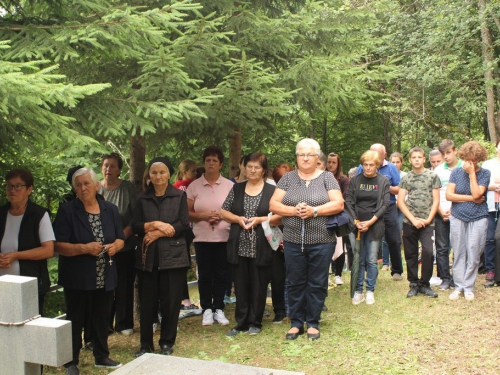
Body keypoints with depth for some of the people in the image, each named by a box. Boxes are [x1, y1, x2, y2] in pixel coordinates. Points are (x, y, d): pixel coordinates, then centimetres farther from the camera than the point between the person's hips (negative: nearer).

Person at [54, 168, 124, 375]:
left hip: (105, 277, 4)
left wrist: (115, 246, -11)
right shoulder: (67, 210, -7)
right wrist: (84, 248, -24)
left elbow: (120, 238, 11)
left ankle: (101, 356, 30)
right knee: (75, 319, 5)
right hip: (77, 278, -4)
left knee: (102, 318, 14)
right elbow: (58, 245, -12)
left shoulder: (110, 209, 7)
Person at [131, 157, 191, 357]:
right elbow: (135, 226, 2)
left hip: (173, 255, -2)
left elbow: (183, 224, -6)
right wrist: (155, 224, -13)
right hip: (147, 257, 2)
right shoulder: (143, 198, 10)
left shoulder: (179, 196, 3)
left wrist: (157, 233, -12)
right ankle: (146, 344, 17)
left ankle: (167, 343, 17)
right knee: (147, 301, 5)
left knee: (171, 301, 2)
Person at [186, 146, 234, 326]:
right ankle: (207, 310, 14)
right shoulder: (194, 186, 2)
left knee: (220, 274, 5)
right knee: (204, 275, 4)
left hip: (224, 237, 0)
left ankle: (219, 309, 15)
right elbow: (186, 213, 2)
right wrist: (203, 215, -14)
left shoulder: (229, 185, 2)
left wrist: (222, 215, -13)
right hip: (202, 237, 0)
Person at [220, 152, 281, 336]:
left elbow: (280, 217, -4)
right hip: (239, 247, 3)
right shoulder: (236, 189, 10)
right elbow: (223, 212, 10)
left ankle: (255, 323, 19)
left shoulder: (272, 191, 0)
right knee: (240, 285, 8)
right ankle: (241, 323, 19)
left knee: (258, 286, 6)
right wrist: (238, 219, -8)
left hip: (262, 247, -3)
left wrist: (259, 220, -15)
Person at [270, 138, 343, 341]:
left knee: (317, 284, 7)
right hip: (293, 241, 2)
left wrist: (314, 210, -18)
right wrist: (294, 211, -16)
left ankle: (313, 323, 21)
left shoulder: (327, 177, 2)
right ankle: (296, 323, 22)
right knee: (295, 283, 9)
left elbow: (338, 204, -6)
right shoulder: (288, 178, 6)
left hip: (321, 241, -1)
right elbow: (274, 205, 1)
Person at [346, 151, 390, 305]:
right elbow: (348, 202, 2)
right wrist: (356, 221, -9)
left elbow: (385, 204, -2)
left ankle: (370, 291, 13)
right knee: (358, 260, 3)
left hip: (375, 225, -1)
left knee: (372, 260, 2)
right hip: (357, 225, 1)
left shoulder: (383, 181, 2)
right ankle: (358, 291, 11)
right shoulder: (355, 180, 5)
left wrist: (370, 222, -10)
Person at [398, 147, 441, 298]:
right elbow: (400, 201, 2)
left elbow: (436, 200, 2)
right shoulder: (405, 178, 7)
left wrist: (428, 219, -9)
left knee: (428, 252, -14)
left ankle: (424, 284, 2)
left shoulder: (432, 176, 3)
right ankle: (413, 284, 18)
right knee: (411, 254, 6)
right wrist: (413, 219, -7)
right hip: (409, 222, 2)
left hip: (427, 223, -2)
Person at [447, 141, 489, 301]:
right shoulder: (456, 172, 3)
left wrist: (472, 173, -13)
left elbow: (477, 194, -15)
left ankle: (468, 287, 11)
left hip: (478, 219, -1)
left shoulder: (484, 173, -1)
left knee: (473, 255, 0)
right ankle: (459, 286, 14)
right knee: (459, 254, 5)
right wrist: (471, 198, -10)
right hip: (458, 218, 1)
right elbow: (448, 195, -6)